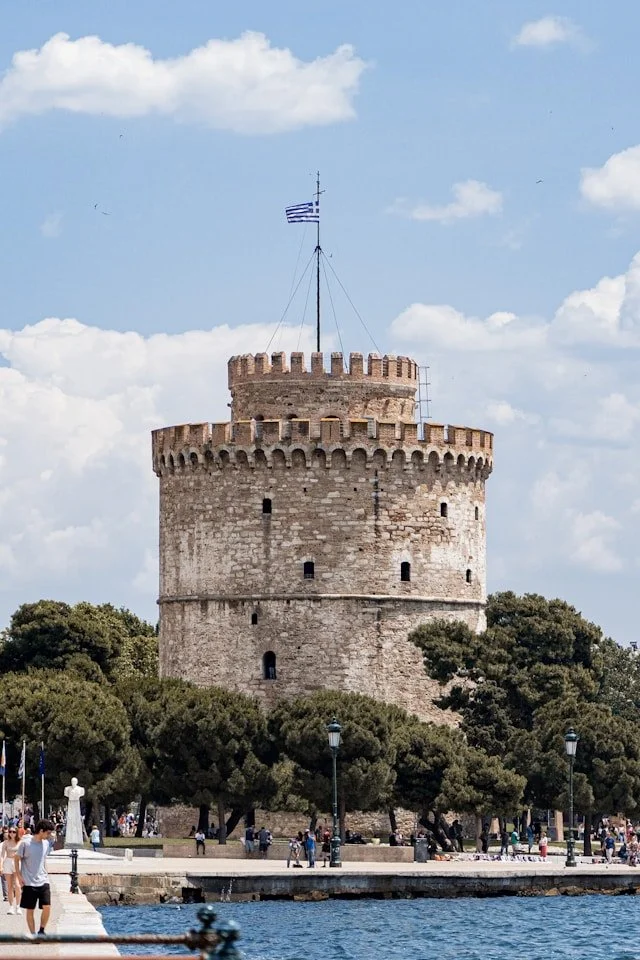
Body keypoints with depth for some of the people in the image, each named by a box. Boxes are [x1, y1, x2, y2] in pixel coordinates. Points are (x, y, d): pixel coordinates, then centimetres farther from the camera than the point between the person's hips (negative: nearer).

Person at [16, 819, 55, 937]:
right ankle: (33, 934, 13)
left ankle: (42, 930, 10)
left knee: (47, 907, -9)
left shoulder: (47, 843, 3)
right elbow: (17, 859, -1)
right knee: (30, 910, 3)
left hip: (43, 882, 3)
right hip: (29, 883, -3)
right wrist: (19, 876, -5)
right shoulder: (25, 843, -9)